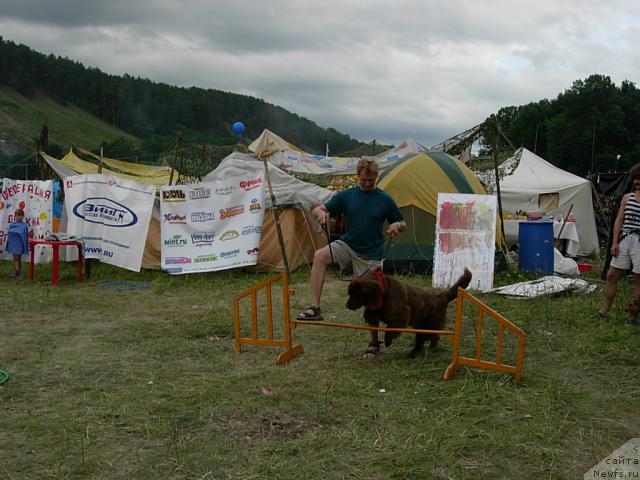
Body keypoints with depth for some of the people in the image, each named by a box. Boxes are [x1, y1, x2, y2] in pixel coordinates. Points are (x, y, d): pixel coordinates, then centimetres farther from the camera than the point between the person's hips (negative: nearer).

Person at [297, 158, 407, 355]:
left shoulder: (385, 200, -2)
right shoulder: (346, 195, 0)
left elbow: (402, 225, 8)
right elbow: (317, 210, 1)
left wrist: (397, 225, -17)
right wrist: (321, 213, -24)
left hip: (371, 254, -1)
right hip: (347, 245, 1)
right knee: (320, 256, -27)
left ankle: (374, 342, 19)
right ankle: (315, 308, -26)